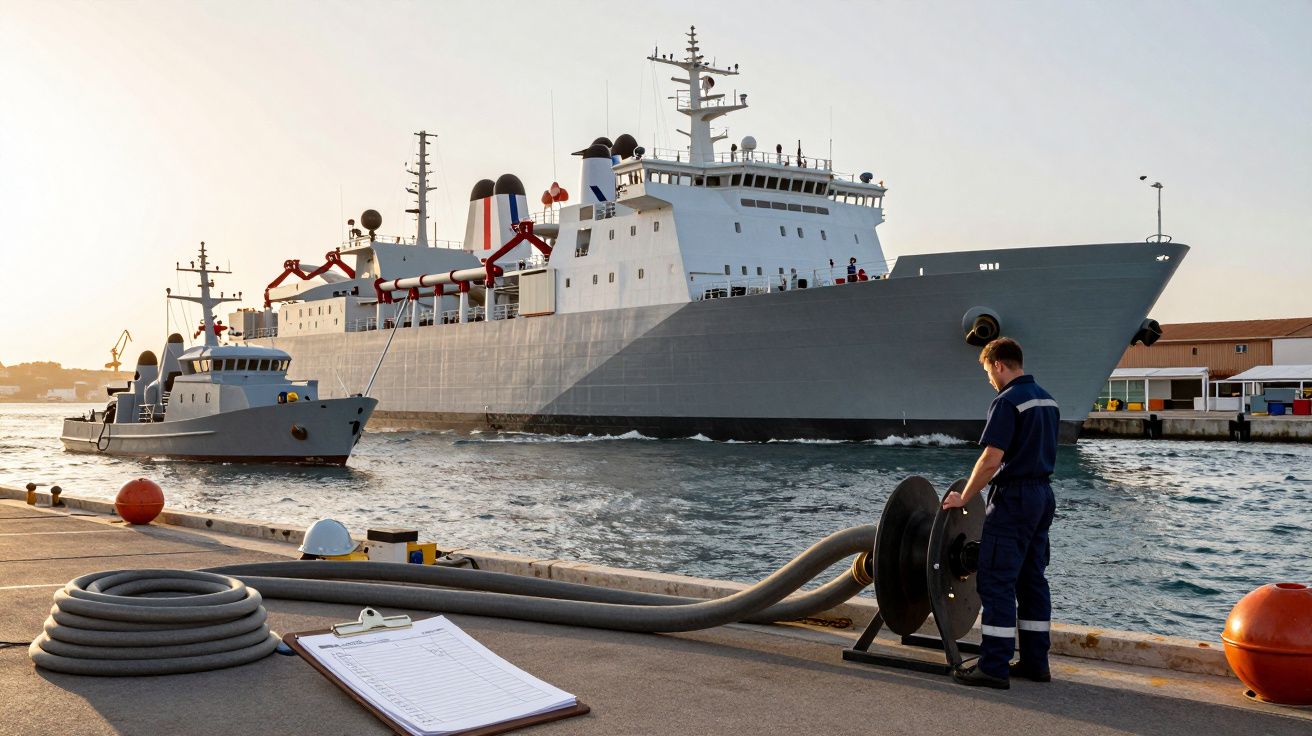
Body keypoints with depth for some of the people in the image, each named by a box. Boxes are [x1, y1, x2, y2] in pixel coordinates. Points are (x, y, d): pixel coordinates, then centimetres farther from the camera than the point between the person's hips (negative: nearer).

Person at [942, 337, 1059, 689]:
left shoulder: (1008, 402, -16)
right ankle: (1035, 662, 17)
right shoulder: (1048, 400, 13)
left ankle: (994, 667, -5)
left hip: (1013, 499, -9)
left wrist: (963, 498, -11)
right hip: (1042, 495, 9)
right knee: (1032, 581, 13)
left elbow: (991, 460, -20)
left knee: (996, 583, -5)